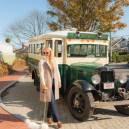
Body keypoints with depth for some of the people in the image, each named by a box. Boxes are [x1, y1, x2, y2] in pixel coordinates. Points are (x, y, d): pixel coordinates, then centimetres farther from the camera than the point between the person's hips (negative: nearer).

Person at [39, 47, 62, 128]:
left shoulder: (54, 61, 10)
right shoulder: (42, 62, -6)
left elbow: (57, 72, 13)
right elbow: (41, 74, -14)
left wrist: (59, 82, 11)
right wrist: (43, 85, -24)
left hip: (54, 83, 5)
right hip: (47, 83, -5)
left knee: (51, 101, 14)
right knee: (52, 102, -4)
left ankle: (49, 117, 30)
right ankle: (57, 120, 1)